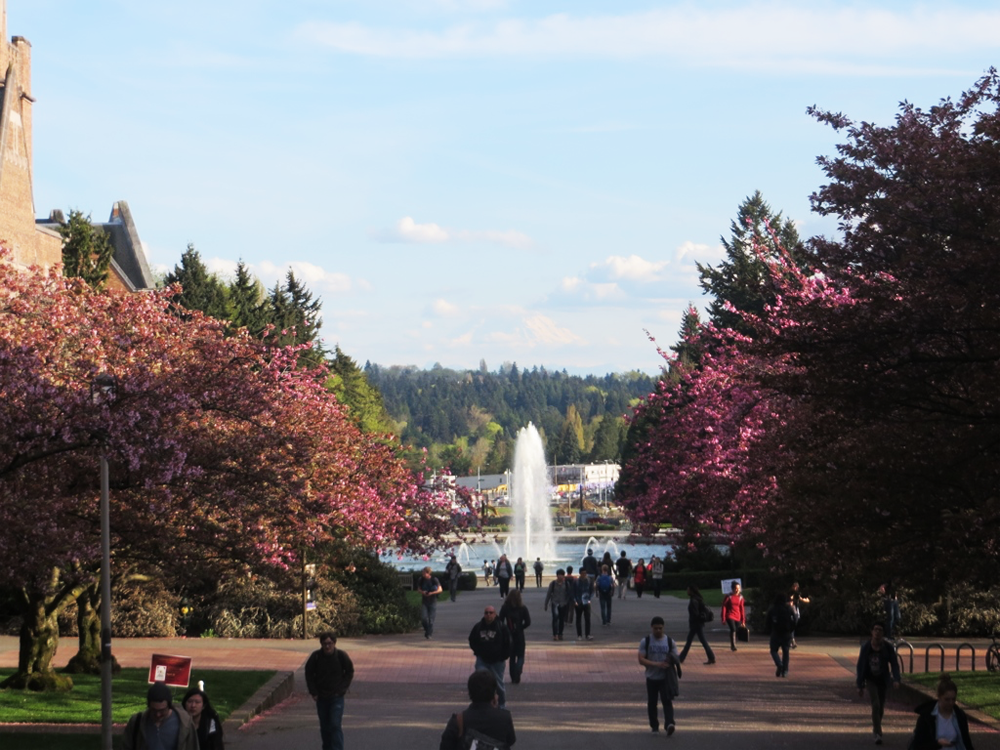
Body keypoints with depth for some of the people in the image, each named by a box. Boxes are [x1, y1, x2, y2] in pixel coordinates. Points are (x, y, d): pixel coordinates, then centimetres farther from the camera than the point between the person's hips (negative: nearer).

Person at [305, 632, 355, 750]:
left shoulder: (342, 656, -9)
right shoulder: (316, 657, -7)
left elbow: (349, 672, 5)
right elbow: (309, 674, 6)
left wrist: (342, 688, -3)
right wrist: (313, 692, 0)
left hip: (337, 697, -2)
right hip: (321, 697, 2)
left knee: (336, 725, -12)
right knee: (324, 727, 11)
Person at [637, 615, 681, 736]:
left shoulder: (670, 641, 3)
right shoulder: (645, 641, -1)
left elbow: (676, 659, 5)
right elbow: (641, 659, -9)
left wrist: (672, 662, -20)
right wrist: (656, 664, -22)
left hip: (666, 677, -1)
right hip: (651, 677, 1)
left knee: (667, 701, -14)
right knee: (652, 702, 10)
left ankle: (669, 724, -25)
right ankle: (654, 726, 25)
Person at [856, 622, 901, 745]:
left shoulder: (888, 647, -12)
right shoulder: (865, 647, -12)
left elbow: (894, 664, -11)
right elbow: (860, 666, -5)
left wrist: (896, 679, -29)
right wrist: (860, 685, -4)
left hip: (883, 680, 2)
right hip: (870, 680, -2)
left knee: (881, 707, 12)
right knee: (876, 705, -17)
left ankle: (876, 727, 40)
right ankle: (877, 734, -15)